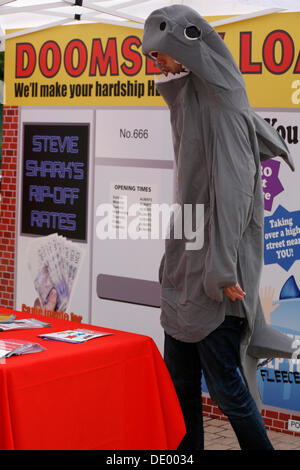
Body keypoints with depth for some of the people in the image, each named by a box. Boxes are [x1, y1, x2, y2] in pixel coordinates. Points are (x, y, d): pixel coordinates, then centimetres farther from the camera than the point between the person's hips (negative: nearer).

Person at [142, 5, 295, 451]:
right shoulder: (189, 101, 12)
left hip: (213, 275, -9)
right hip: (184, 269, 9)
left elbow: (232, 189, -21)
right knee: (180, 381, 13)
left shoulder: (222, 103, -15)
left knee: (225, 386, -1)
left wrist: (222, 269, -24)